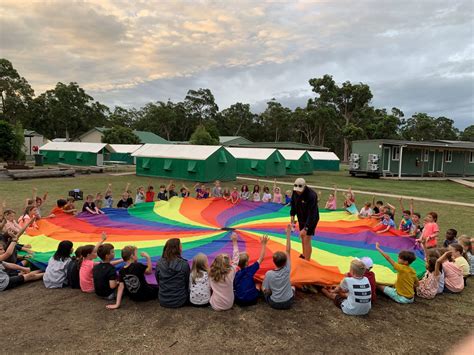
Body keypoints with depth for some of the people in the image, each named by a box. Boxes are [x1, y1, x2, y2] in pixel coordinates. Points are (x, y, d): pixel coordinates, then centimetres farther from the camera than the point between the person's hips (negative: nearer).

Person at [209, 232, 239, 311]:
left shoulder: (211, 274, -11)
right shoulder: (231, 272, -16)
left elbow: (211, 287, -1)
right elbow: (235, 260, -5)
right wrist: (234, 242, -4)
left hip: (215, 306, 2)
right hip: (228, 305, -1)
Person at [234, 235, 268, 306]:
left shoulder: (236, 274, -2)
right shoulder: (250, 270, -10)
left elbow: (234, 288, 3)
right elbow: (261, 258, -3)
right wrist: (263, 244, 3)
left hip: (239, 301, 3)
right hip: (252, 300, -2)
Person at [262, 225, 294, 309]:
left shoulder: (269, 274, -20)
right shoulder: (287, 269, -17)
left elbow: (265, 290, -13)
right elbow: (288, 251, -13)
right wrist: (288, 234, -11)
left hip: (274, 304, 0)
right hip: (288, 303, 0)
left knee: (266, 290, 28)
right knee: (293, 287, 30)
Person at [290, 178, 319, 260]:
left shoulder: (311, 195, -34)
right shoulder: (295, 192, -14)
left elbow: (312, 214, -33)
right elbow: (293, 204, 3)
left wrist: (305, 228, -34)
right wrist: (292, 217, -3)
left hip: (311, 219, -7)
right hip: (301, 218, 7)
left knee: (306, 240, -8)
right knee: (302, 237, 21)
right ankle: (304, 255, 43)